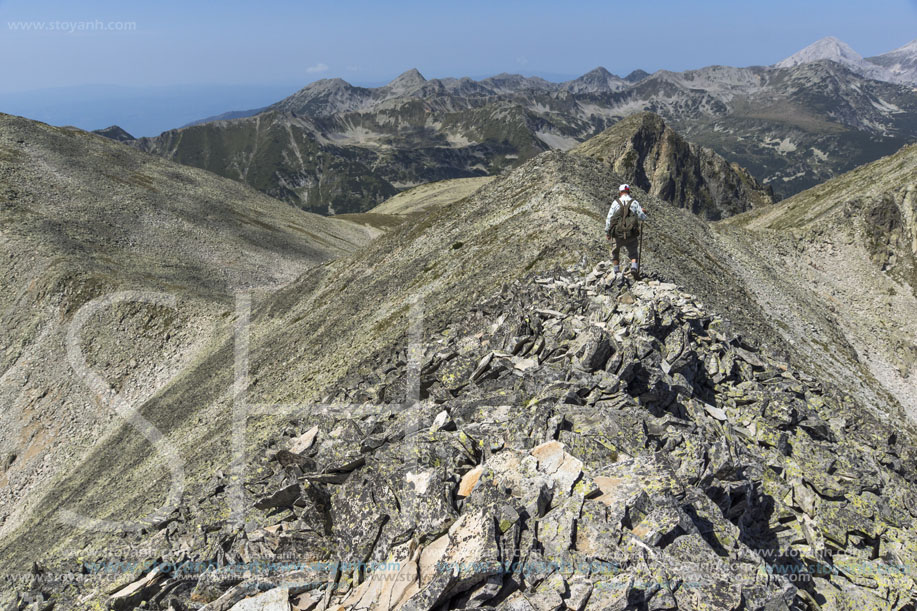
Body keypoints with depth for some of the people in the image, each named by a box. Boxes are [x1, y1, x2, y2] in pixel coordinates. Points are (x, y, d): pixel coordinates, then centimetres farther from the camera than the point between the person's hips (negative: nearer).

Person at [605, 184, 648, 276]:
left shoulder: (615, 202, -2)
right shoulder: (634, 202, 0)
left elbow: (609, 218, -4)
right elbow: (643, 217, 0)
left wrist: (607, 232, 4)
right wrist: (643, 212, 23)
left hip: (618, 234, 0)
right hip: (632, 235, 0)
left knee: (615, 252, 22)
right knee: (633, 253, 13)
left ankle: (616, 271, 22)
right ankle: (634, 267, -13)